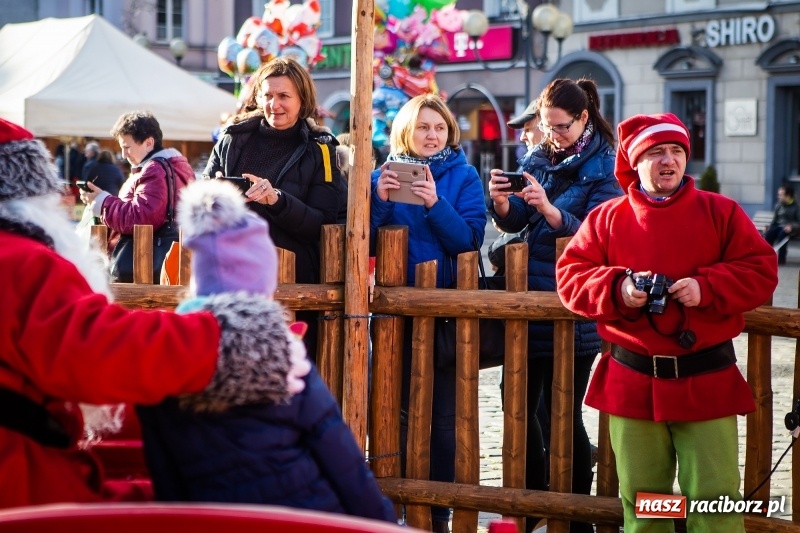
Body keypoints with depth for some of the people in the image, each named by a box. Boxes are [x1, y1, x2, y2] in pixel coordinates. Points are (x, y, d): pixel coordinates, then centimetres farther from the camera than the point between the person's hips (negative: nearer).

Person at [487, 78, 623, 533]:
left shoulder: (605, 167, -6)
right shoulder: (537, 157, 11)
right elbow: (515, 222, 8)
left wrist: (550, 210, -32)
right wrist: (501, 202, -13)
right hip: (528, 299, 6)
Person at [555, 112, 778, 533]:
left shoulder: (720, 212, 2)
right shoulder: (607, 218, 5)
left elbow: (761, 270, -1)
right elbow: (570, 275, 3)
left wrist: (707, 288, -16)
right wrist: (617, 289, -15)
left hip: (707, 380, -1)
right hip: (632, 381, 2)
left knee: (714, 498, -1)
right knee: (641, 498, 11)